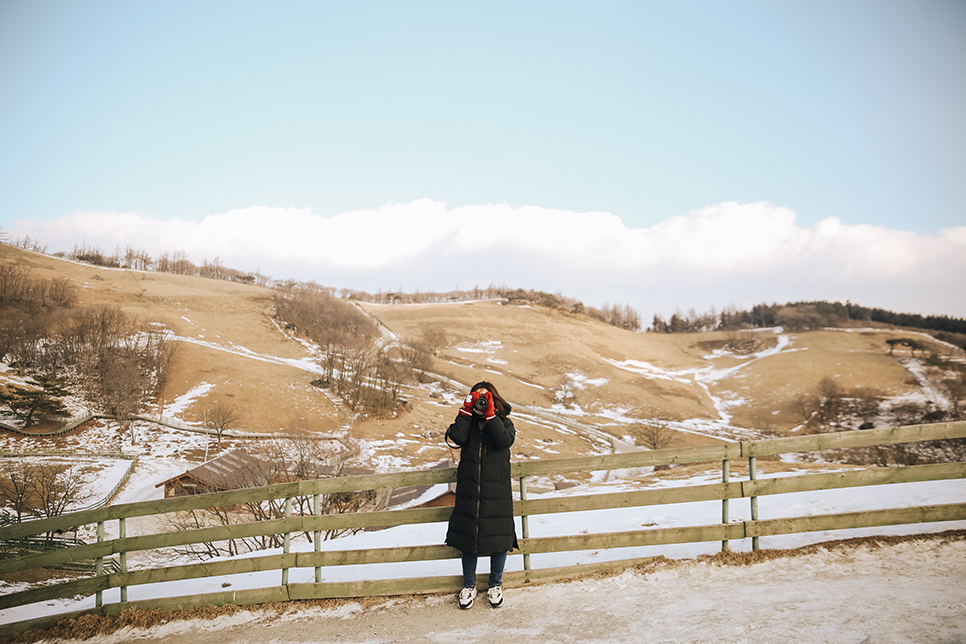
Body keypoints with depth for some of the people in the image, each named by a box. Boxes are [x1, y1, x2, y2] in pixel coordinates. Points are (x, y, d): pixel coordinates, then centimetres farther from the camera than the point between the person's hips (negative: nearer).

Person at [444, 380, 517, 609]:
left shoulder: (503, 422, 2)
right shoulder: (467, 421, 4)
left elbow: (505, 440, -20)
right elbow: (457, 438, -17)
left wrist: (489, 414, -20)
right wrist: (467, 410, -16)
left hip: (497, 492, -1)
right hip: (469, 492, 1)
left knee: (498, 538, 6)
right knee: (468, 538, 9)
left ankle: (495, 584, 26)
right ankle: (469, 586, 26)